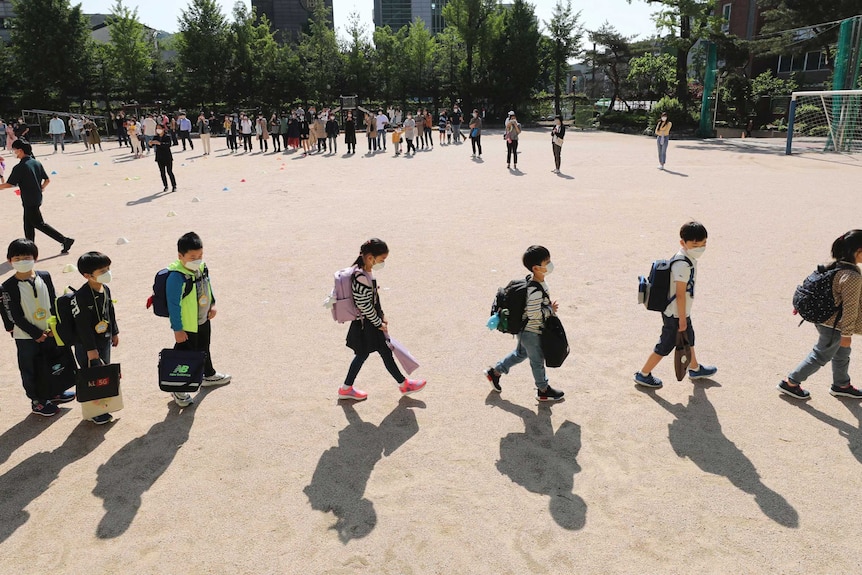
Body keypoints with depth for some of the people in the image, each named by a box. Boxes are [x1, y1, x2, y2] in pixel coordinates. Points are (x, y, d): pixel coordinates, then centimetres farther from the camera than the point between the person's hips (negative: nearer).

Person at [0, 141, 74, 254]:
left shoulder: (19, 167, -18)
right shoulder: (36, 163, 5)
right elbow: (47, 180, 9)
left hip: (29, 201, -8)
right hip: (38, 198, 8)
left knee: (39, 224, -1)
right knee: (28, 225, 15)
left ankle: (65, 240, -5)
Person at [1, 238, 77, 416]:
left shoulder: (45, 277, -2)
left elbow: (53, 303, 3)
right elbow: (16, 317, -13)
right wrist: (37, 334, -14)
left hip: (49, 332, 4)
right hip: (26, 336, -4)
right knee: (30, 370, 9)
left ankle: (53, 392, 38)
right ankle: (37, 401, 24)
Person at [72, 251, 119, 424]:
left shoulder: (105, 289, 1)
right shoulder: (82, 296, -25)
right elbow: (82, 325, -24)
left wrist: (114, 332, 20)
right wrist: (90, 348, -20)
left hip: (104, 340, 8)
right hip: (87, 346, -8)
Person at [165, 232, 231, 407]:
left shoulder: (202, 268, -6)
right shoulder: (176, 277, -30)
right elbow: (173, 305, -25)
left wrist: (212, 304, 10)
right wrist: (177, 329, -21)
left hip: (204, 320, 8)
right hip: (187, 327, -8)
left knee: (204, 349, 29)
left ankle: (209, 375, 51)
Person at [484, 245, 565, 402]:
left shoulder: (533, 281, -2)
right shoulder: (535, 290, -33)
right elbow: (534, 314, -32)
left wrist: (549, 306, 8)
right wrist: (551, 310, -19)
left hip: (525, 330, 9)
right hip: (532, 332, -9)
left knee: (520, 354, 27)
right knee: (537, 360, 11)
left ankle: (495, 372, 39)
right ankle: (543, 390, 32)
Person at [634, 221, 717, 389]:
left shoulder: (688, 259, 4)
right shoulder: (683, 264, -27)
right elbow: (680, 294, -25)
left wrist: (684, 315, 20)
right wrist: (682, 318, -20)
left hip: (681, 312, 10)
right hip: (676, 314, -10)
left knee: (688, 339, 26)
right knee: (665, 345, 3)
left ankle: (695, 369, 48)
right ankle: (643, 374, 16)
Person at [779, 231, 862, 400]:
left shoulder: (834, 266, -2)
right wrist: (847, 334, -19)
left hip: (825, 319, 9)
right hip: (834, 326, -9)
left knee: (842, 354, 26)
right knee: (820, 357, 9)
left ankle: (841, 385, 44)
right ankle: (790, 383, 20)